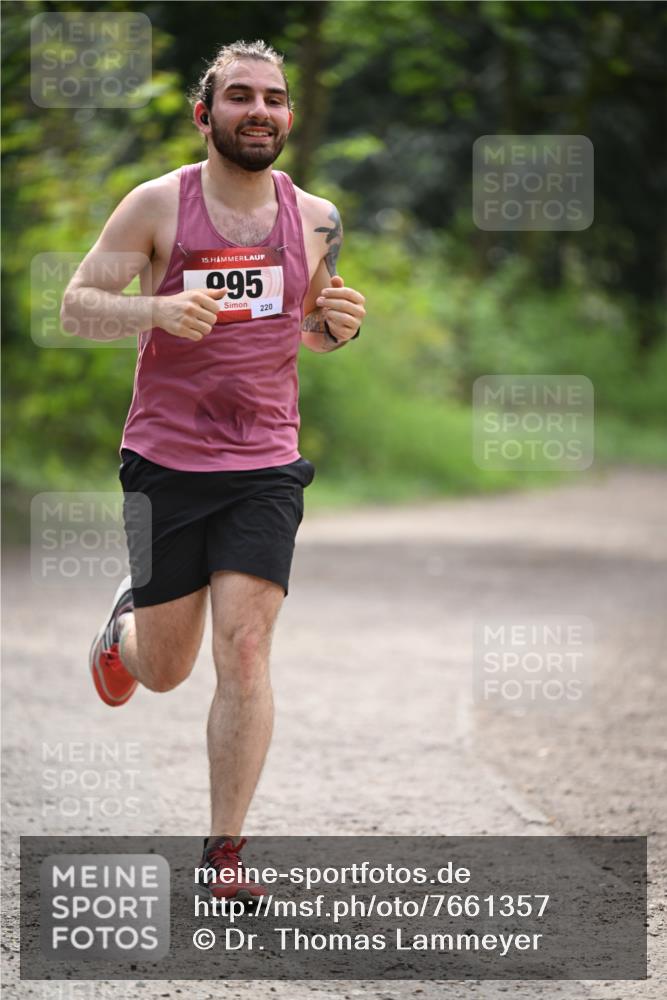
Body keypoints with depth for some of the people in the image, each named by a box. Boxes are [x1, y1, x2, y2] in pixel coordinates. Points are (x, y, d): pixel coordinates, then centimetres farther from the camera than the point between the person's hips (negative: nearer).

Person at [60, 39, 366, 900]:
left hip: (265, 463, 1)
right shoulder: (159, 205, -6)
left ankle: (224, 851, -4)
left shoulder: (315, 218, 4)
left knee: (244, 649, -12)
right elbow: (76, 306, -5)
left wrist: (337, 325, -5)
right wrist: (158, 310, -24)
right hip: (165, 460, -1)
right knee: (166, 671, 9)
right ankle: (127, 618, 47)